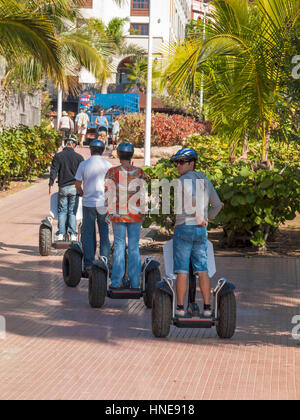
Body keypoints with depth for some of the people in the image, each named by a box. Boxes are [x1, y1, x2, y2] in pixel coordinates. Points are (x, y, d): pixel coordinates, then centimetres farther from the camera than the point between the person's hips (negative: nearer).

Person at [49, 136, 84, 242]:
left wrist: (51, 184, 0)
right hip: (75, 187, 0)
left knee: (62, 211, 8)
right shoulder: (79, 157, 0)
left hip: (63, 187, 0)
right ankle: (73, 234, 2)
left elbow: (53, 171, -4)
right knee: (72, 212, 5)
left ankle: (60, 234, 1)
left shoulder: (58, 156, -1)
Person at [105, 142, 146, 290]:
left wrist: (109, 213, 2)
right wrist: (142, 213, 12)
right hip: (136, 215, 1)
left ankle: (116, 282, 7)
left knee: (119, 246, 8)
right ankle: (135, 283, 10)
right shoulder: (140, 172, -1)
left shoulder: (112, 172, -7)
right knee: (134, 247, 8)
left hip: (118, 214, -1)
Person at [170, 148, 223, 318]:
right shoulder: (205, 181, 13)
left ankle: (180, 308, -1)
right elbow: (217, 204, 19)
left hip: (184, 227, -6)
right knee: (202, 270, 7)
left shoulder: (186, 179, -9)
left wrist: (200, 217, -18)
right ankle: (207, 308, 4)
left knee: (182, 270, -2)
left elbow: (194, 196, -27)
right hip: (201, 230, 6)